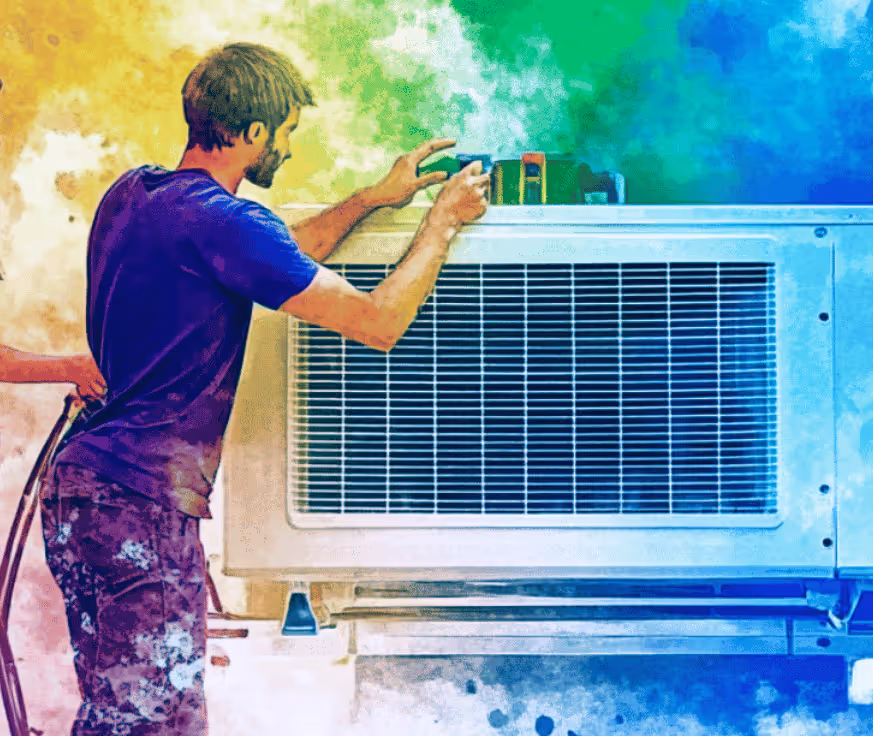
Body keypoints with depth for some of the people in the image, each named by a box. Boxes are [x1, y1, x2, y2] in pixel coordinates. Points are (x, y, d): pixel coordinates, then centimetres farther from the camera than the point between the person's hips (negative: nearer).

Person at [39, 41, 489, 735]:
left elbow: (276, 259, 27)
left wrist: (375, 197, 26)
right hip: (142, 500, -10)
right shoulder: (218, 220, -15)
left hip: (79, 479, 10)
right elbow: (378, 322, -13)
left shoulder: (131, 194, 14)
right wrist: (444, 221, 0)